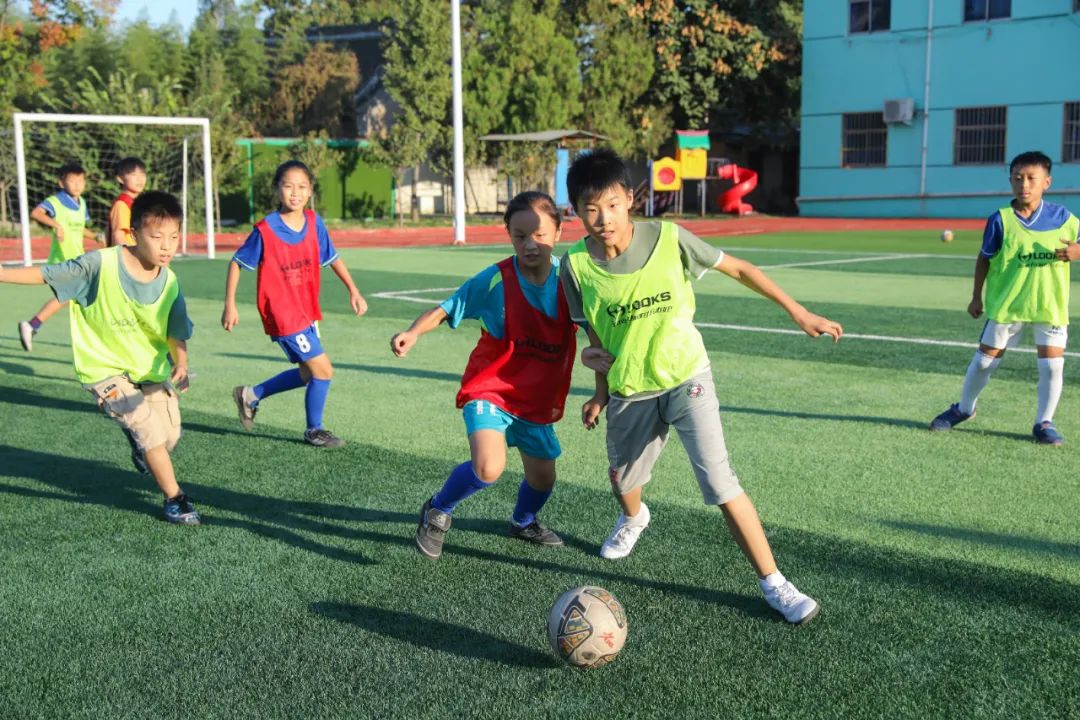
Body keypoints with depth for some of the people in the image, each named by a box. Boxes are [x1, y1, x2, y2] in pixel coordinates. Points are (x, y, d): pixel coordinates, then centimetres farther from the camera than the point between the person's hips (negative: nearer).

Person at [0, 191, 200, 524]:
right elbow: (46, 274, -13)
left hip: (152, 368, 4)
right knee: (153, 432, -16)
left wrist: (181, 364, -28)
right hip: (107, 369, -4)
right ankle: (174, 498, 4)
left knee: (170, 439, 10)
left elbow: (176, 334, -9)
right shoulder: (100, 264, -23)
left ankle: (139, 441, 47)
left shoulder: (169, 283, -13)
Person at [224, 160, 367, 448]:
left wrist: (353, 290, 6)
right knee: (323, 370, -7)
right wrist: (230, 305, -8)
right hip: (282, 314, -7)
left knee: (307, 373, 18)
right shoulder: (265, 230, -16)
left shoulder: (314, 223, -2)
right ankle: (314, 431, 15)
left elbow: (332, 258, 11)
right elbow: (237, 263, -6)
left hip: (307, 311, 7)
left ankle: (251, 395, 38)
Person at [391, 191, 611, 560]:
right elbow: (445, 309, -9)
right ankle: (437, 511, 5)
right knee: (488, 469, -27)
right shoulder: (494, 280, -17)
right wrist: (413, 333, -27)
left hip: (539, 399, 4)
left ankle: (524, 522, 53)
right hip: (489, 390, -4)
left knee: (543, 477, 17)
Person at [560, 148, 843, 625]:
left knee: (718, 482, -14)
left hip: (686, 377, -2)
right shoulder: (576, 265, -13)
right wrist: (601, 392, 5)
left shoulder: (667, 238, -17)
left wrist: (798, 312, -5)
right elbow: (597, 335, 1)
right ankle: (634, 519, 59)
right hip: (629, 392, 3)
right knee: (622, 479, 20)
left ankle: (773, 583, -3)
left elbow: (738, 269, -5)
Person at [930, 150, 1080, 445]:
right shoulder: (1000, 220, -9)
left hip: (1051, 306, 0)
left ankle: (1044, 423, 14)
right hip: (1006, 304, 0)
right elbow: (984, 259, 1)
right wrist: (976, 297, 4)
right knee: (984, 360, 9)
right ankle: (964, 408, 31)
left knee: (1052, 365, -5)